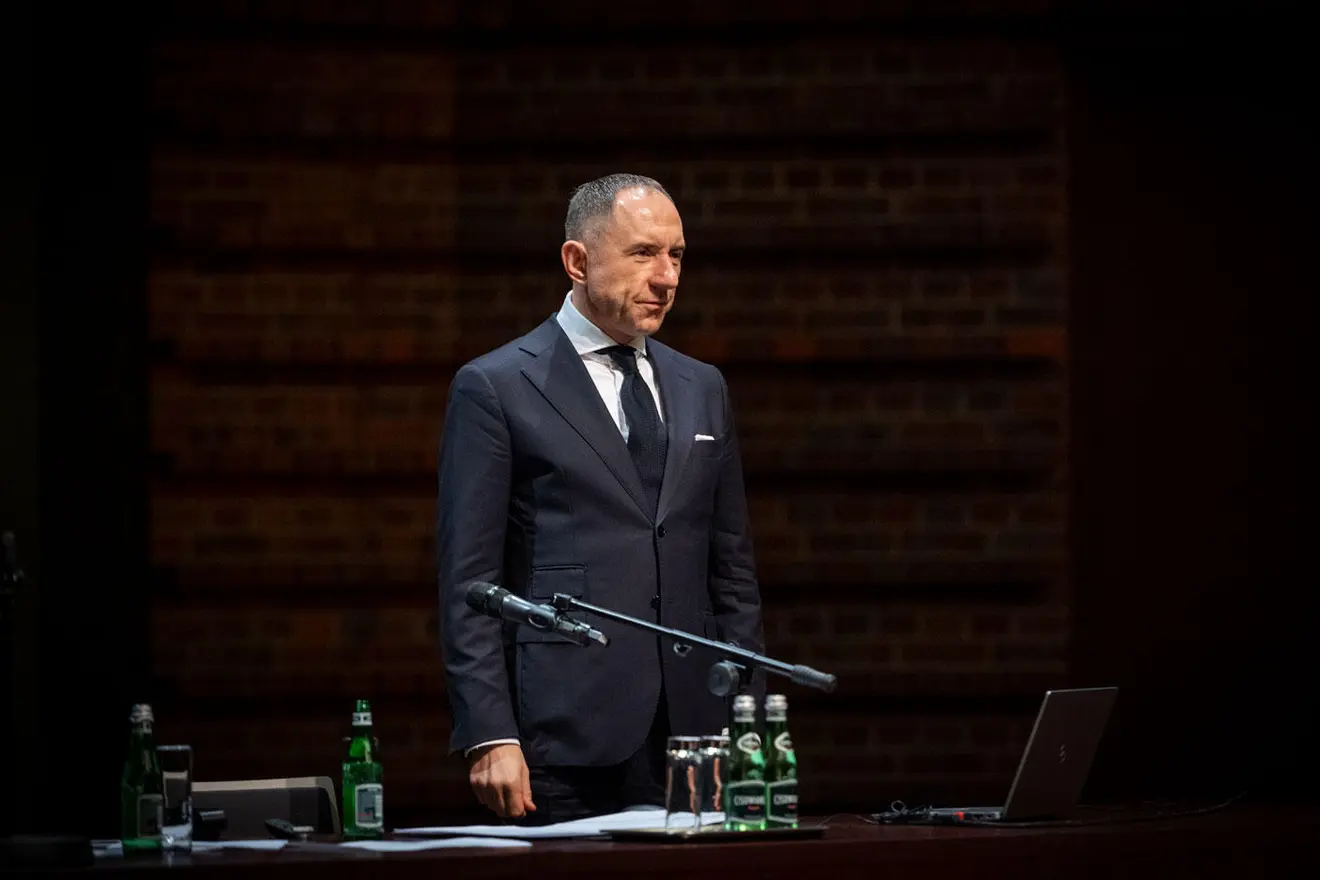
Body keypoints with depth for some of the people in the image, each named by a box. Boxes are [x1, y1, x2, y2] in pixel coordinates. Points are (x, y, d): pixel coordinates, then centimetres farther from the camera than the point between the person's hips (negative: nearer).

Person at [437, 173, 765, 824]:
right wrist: (489, 737, -12)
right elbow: (467, 579, -4)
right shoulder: (494, 388, 0)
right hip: (564, 739, -5)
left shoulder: (701, 389, 17)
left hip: (691, 730, 5)